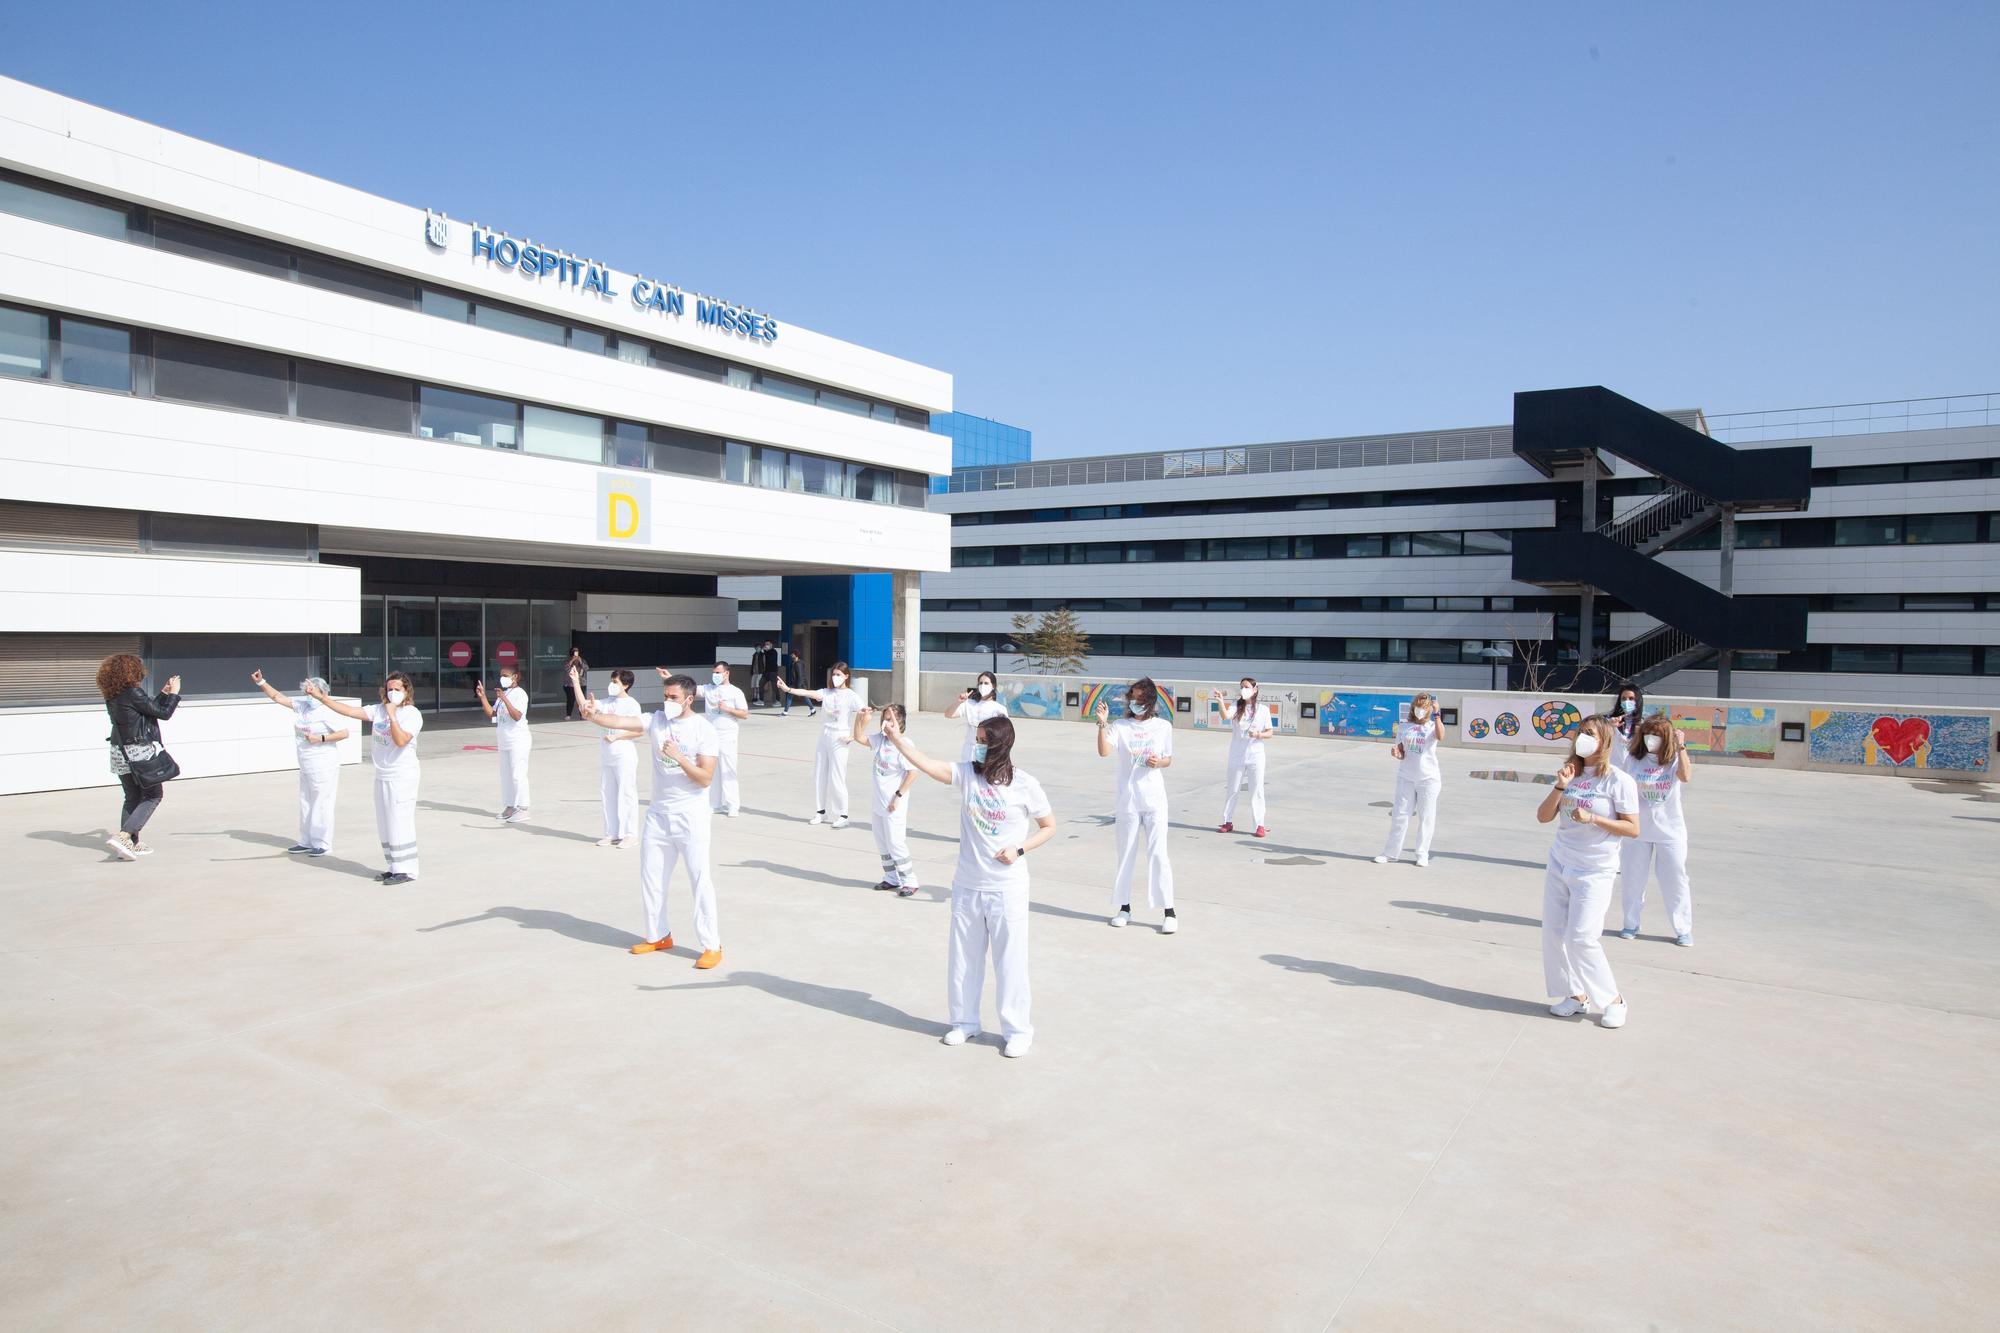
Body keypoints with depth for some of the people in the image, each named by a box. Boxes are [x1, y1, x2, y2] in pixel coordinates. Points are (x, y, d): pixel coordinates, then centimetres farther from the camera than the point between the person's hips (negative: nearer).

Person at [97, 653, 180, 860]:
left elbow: (149, 708, 16)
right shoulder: (133, 693, -17)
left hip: (120, 753, 8)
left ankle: (132, 844, 16)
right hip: (140, 753, -8)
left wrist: (163, 693, 22)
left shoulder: (112, 697, 8)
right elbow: (163, 713, -11)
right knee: (153, 796, 2)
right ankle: (123, 836, -12)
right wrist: (174, 693, 2)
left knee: (132, 798, 15)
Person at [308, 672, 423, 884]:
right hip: (382, 776, 8)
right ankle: (395, 867, 22)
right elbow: (350, 711, 6)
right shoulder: (379, 709, 9)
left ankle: (407, 870, 1)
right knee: (386, 826, 12)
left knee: (400, 823, -7)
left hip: (402, 777, -8)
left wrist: (392, 716, -21)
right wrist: (322, 698, 1)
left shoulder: (412, 714, -11)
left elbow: (401, 741, -23)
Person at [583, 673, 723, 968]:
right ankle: (659, 936, 32)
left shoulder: (704, 730, -11)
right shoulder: (657, 721, 0)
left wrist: (679, 757, -26)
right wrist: (594, 715, -34)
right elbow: (621, 722, -16)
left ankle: (712, 946, 6)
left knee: (700, 880, -3)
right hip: (658, 814, 5)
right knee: (651, 878, 14)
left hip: (690, 816, -5)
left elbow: (705, 779, -15)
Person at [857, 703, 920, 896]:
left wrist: (898, 796, -19)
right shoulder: (880, 739, 3)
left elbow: (912, 773, -21)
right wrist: (860, 718, -3)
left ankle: (910, 881, 7)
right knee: (882, 844, 16)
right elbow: (859, 737, 12)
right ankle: (891, 878, 29)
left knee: (896, 844, -4)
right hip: (879, 803, 8)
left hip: (894, 806, -8)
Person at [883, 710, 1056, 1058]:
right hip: (967, 885, 4)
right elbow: (926, 764, -14)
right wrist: (897, 738, -26)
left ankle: (1017, 1031, 21)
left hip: (1007, 889, -4)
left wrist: (1020, 849, -14)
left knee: (1010, 960, 4)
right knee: (962, 957, 15)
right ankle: (964, 1022, 33)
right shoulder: (966, 773, -2)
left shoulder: (1024, 785, -10)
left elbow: (1049, 827, 0)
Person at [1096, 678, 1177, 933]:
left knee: (1158, 854, -4)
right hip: (1127, 800, 1)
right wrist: (1102, 723, -26)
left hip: (1154, 800, -1)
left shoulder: (1163, 727, 2)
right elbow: (1103, 752, -17)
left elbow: (1168, 759, 11)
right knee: (1126, 854, 10)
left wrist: (1159, 762, -10)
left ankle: (1169, 912, 2)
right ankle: (1124, 907, 22)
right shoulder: (1120, 726, -2)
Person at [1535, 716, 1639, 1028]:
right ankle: (1576, 995, 16)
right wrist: (1560, 787, -10)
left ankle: (1613, 1000, 9)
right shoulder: (1571, 774, 6)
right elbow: (1543, 816, 3)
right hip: (1559, 864, 6)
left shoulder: (1618, 780, -9)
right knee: (1554, 932, 3)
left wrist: (1593, 818, -20)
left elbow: (1633, 829, -9)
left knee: (1581, 938, -9)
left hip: (1594, 871, -6)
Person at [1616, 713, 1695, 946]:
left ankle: (1683, 930, 16)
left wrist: (1681, 746, -26)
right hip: (1638, 830, 2)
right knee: (1632, 879, 9)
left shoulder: (1674, 760, -7)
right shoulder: (1634, 760, -1)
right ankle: (1631, 925, 23)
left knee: (1675, 881, 4)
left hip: (1669, 831, -2)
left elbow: (1686, 777, -29)